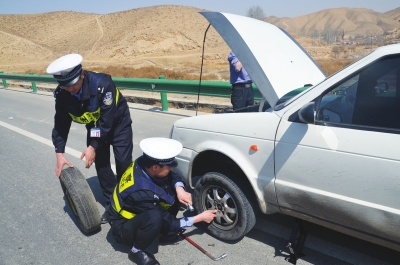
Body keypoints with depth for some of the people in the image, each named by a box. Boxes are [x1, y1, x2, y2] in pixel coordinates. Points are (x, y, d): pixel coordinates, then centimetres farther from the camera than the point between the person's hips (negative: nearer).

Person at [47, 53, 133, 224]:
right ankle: (111, 203, 16)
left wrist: (93, 146, -28)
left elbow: (107, 120, -32)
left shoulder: (102, 83, -36)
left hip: (117, 122, -4)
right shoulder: (62, 94, -20)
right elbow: (61, 123, -10)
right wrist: (59, 153, -16)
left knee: (123, 162, -7)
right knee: (101, 164, 0)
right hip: (95, 125, 4)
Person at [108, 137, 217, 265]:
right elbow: (170, 224, -23)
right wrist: (200, 218, -15)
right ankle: (138, 251, -11)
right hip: (123, 228, -7)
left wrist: (180, 189, -23)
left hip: (139, 214, 8)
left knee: (172, 189, -10)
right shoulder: (142, 193, -37)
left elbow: (173, 176, -1)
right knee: (155, 216, -39)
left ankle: (160, 230, 4)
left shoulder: (143, 164, -19)